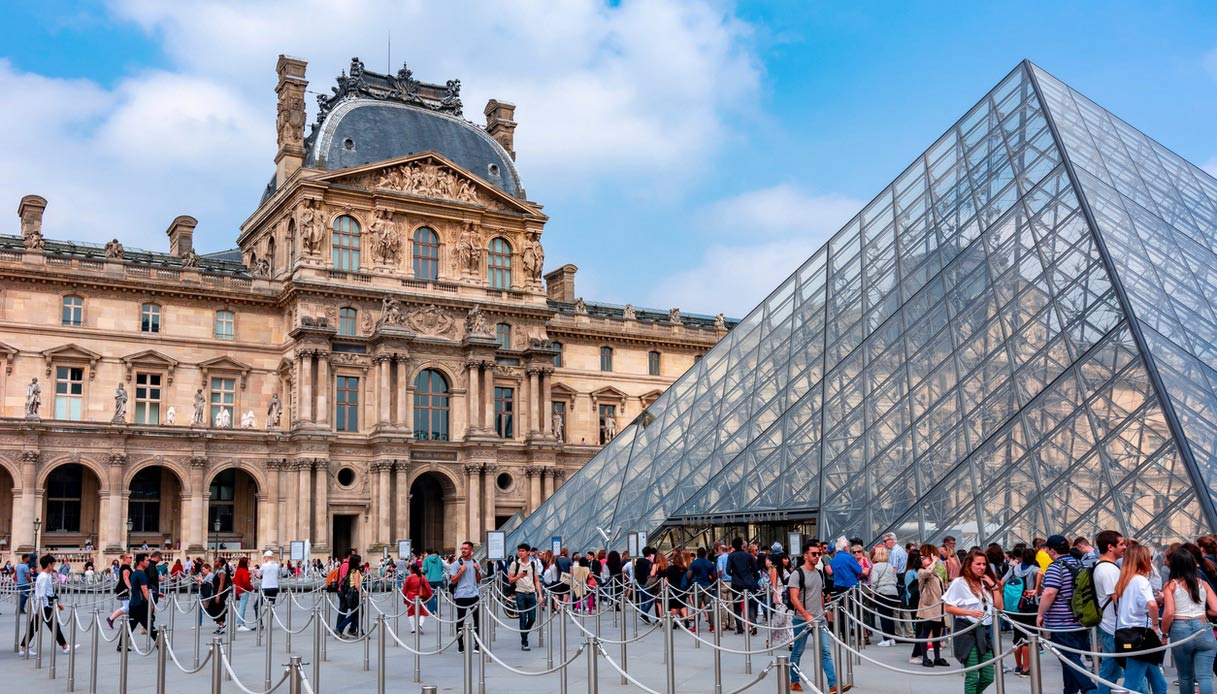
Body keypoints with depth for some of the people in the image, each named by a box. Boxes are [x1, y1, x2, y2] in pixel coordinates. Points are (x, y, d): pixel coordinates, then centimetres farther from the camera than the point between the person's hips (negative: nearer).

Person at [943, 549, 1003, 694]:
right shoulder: (959, 583, -5)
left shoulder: (986, 583, 14)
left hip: (984, 631, 6)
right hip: (967, 631, -6)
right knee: (972, 676, -7)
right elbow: (949, 608, -7)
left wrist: (994, 586, 1)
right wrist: (970, 613, -19)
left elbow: (999, 607, 9)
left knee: (988, 676, 5)